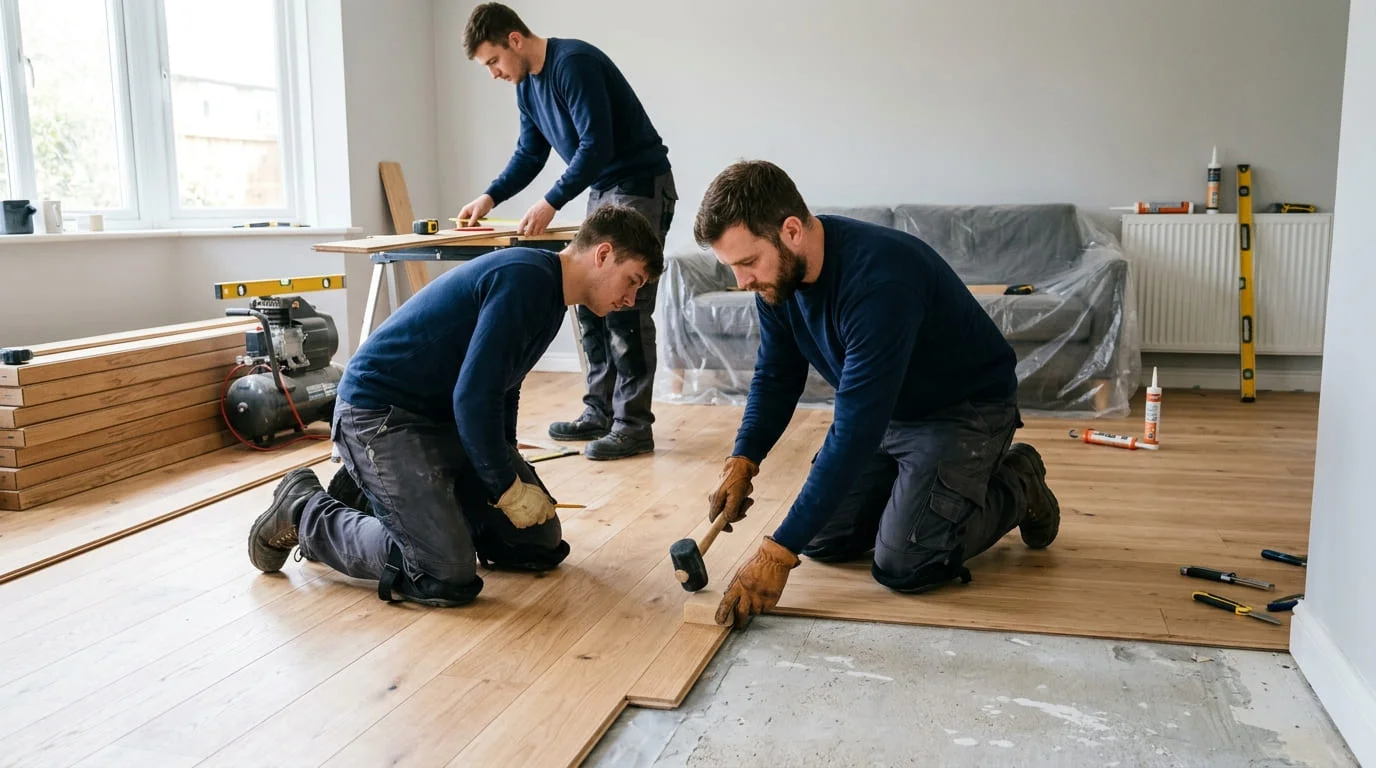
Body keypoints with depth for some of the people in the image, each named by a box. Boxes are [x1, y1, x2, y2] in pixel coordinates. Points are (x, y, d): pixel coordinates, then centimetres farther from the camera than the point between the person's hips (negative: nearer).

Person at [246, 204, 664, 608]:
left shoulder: (550, 297, 10)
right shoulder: (525, 278, -21)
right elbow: (474, 397, -25)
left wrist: (512, 471, 29)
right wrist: (509, 488, -14)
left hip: (448, 419, 10)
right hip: (379, 413, -10)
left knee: (541, 543, 4)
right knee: (449, 577, -19)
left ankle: (383, 497, 18)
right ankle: (303, 510, 2)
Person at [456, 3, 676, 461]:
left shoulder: (574, 63, -19)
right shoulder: (527, 87, 9)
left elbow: (597, 144, -26)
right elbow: (530, 155, 16)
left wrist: (551, 204, -27)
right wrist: (490, 197, 2)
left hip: (642, 187, -9)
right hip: (601, 191, 10)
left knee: (624, 306, -11)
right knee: (590, 303, 8)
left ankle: (635, 425, -6)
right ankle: (600, 411, 15)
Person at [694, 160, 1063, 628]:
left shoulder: (878, 278, -37)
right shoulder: (776, 274, -12)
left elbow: (856, 430, -39)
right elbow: (775, 376, 2)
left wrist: (779, 553, -39)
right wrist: (742, 462, -16)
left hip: (966, 409, -7)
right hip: (886, 411, 8)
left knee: (903, 566, -17)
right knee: (823, 541, 2)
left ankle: (1016, 487, 7)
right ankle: (922, 484, 24)